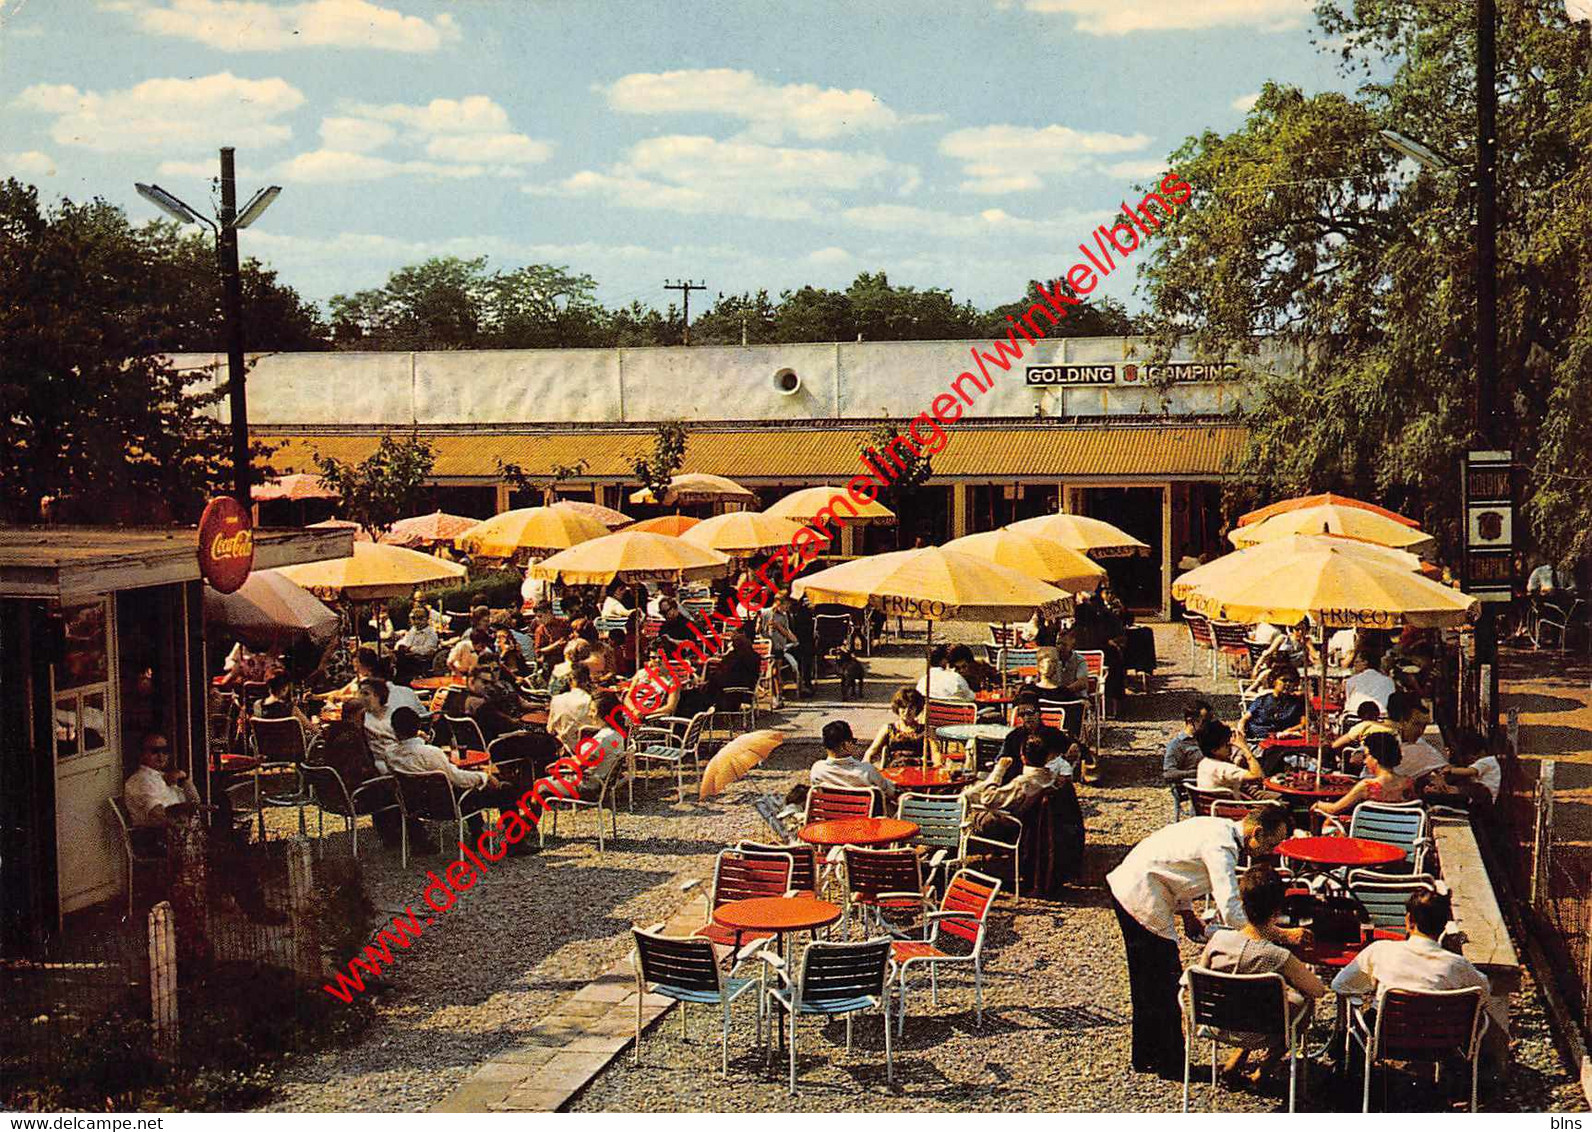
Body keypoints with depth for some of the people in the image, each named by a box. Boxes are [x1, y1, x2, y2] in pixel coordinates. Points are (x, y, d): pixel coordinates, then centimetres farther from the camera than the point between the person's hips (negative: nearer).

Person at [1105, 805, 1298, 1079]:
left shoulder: (1220, 828, 8)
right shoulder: (1222, 847, -22)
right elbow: (1231, 913, -29)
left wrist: (1187, 914, 10)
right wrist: (1282, 934, -25)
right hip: (1141, 898, -11)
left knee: (1147, 979, 20)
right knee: (1166, 983, -3)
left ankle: (1146, 1058, 31)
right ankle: (1171, 1064, 7)